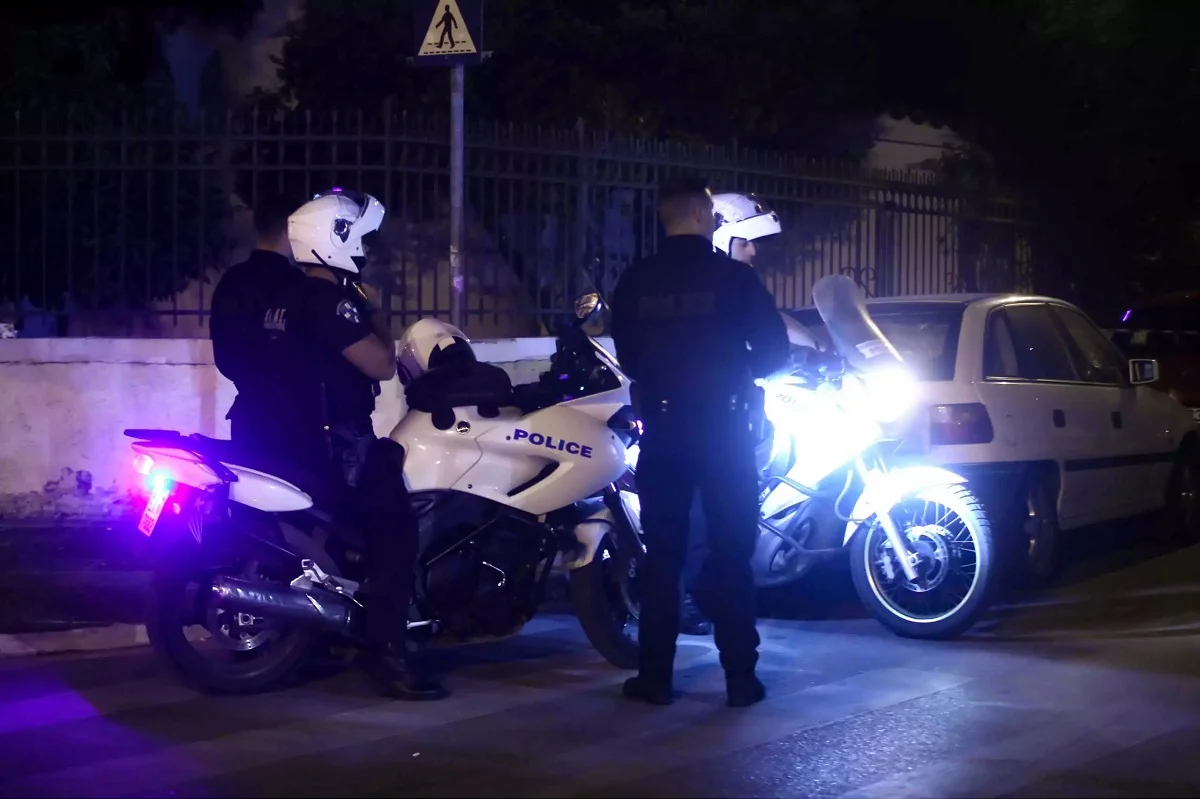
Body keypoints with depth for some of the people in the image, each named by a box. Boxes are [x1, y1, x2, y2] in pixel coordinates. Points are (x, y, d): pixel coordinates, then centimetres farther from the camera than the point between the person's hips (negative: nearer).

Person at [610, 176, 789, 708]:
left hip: (662, 429, 2)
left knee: (662, 553, 8)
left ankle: (655, 677, 8)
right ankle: (740, 677, 3)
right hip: (723, 428, -2)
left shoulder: (635, 283, 1)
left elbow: (626, 358, 10)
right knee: (731, 553, 4)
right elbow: (775, 351, -3)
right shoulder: (734, 278, -6)